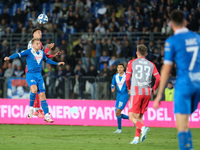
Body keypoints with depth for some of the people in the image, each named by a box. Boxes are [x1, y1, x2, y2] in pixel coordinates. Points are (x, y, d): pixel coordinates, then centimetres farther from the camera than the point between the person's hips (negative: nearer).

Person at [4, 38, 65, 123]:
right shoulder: (28, 52, -5)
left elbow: (46, 60, 32)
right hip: (30, 75, -5)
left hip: (39, 76, 5)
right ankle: (31, 108, -11)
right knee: (34, 89, -32)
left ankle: (47, 116, 1)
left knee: (42, 94, -1)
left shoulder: (42, 53, 13)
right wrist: (9, 58, -34)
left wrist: (57, 64, 39)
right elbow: (18, 55, -16)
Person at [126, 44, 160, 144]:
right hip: (147, 92, 4)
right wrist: (154, 89, 19)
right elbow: (158, 79, 3)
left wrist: (129, 89, 19)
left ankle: (143, 128, -29)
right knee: (140, 116, 13)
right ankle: (137, 138, 6)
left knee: (132, 116, -3)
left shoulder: (132, 63, 5)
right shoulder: (151, 65, 12)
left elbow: (127, 79, 1)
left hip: (136, 91, -4)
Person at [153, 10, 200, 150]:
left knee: (182, 126, -6)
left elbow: (166, 69, -6)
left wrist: (159, 95, -1)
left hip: (184, 84, -6)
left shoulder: (171, 41, -5)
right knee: (183, 123, 19)